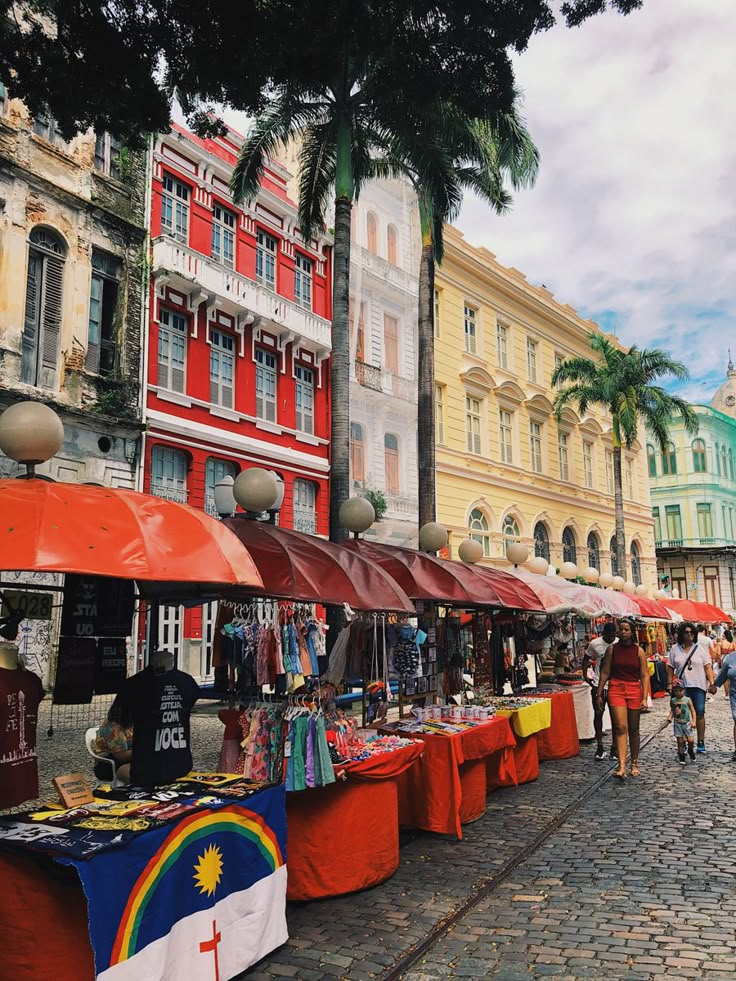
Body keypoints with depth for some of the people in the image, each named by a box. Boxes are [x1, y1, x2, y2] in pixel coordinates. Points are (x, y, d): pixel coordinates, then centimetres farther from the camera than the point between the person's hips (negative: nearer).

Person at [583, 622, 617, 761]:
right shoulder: (594, 643, -6)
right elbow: (586, 658, 8)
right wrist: (585, 675, 1)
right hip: (598, 684, 0)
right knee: (598, 714, 4)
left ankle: (614, 747, 15)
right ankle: (600, 746, 14)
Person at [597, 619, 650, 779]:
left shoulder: (639, 651, 2)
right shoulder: (612, 649, 3)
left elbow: (644, 675, 1)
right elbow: (605, 672, 5)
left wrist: (645, 698, -6)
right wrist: (599, 694, 3)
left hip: (634, 690, 1)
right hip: (616, 689, -1)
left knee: (633, 730, 10)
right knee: (621, 727, -12)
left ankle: (634, 764, 26)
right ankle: (622, 766, -18)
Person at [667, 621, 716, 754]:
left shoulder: (701, 648, 4)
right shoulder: (675, 649, 6)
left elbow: (708, 667, 1)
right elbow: (670, 667, 9)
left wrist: (711, 683, -8)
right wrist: (670, 683, 2)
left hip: (698, 686, -1)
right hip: (682, 686, 1)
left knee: (699, 714, -2)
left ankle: (701, 743, 7)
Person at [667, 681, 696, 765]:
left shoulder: (688, 700, -5)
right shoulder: (673, 700, 2)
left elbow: (693, 711, -3)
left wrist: (693, 721, -12)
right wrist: (670, 717, 0)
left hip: (687, 723, -2)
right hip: (677, 723, 2)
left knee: (691, 740, -6)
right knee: (680, 741, 2)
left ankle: (691, 751, 25)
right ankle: (681, 758, 12)